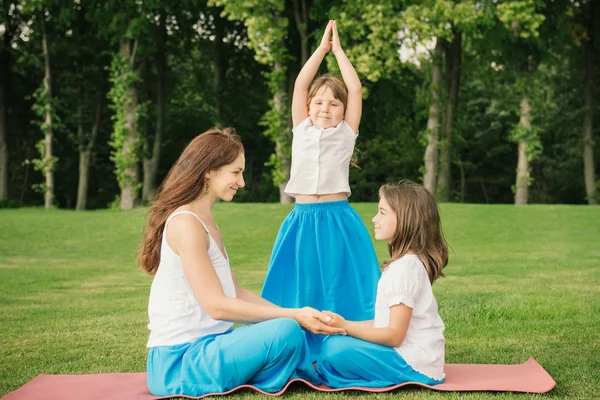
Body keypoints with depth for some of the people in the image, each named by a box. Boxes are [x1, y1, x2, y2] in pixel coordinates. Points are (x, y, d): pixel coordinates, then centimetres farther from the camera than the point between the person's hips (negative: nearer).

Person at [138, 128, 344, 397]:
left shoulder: (206, 222, 15)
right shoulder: (185, 223, -15)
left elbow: (234, 292, 13)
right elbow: (217, 305, -19)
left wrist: (296, 314, 3)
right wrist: (293, 315, -16)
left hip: (203, 347, 10)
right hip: (180, 362, -10)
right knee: (287, 331, -22)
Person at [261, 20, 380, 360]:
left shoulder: (346, 132, 6)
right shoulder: (302, 130, 10)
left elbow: (355, 89, -1)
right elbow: (300, 85, 4)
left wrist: (338, 49, 6)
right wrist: (322, 48, 6)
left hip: (338, 220, -2)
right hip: (303, 220, 2)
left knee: (341, 287, -1)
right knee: (302, 286, 3)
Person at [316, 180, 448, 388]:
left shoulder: (405, 268, -19)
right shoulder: (409, 262, 13)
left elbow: (394, 335, -21)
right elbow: (387, 323, 13)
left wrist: (346, 326, -21)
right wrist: (344, 325, 4)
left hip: (414, 364, -10)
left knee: (336, 348, -24)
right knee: (333, 341, 16)